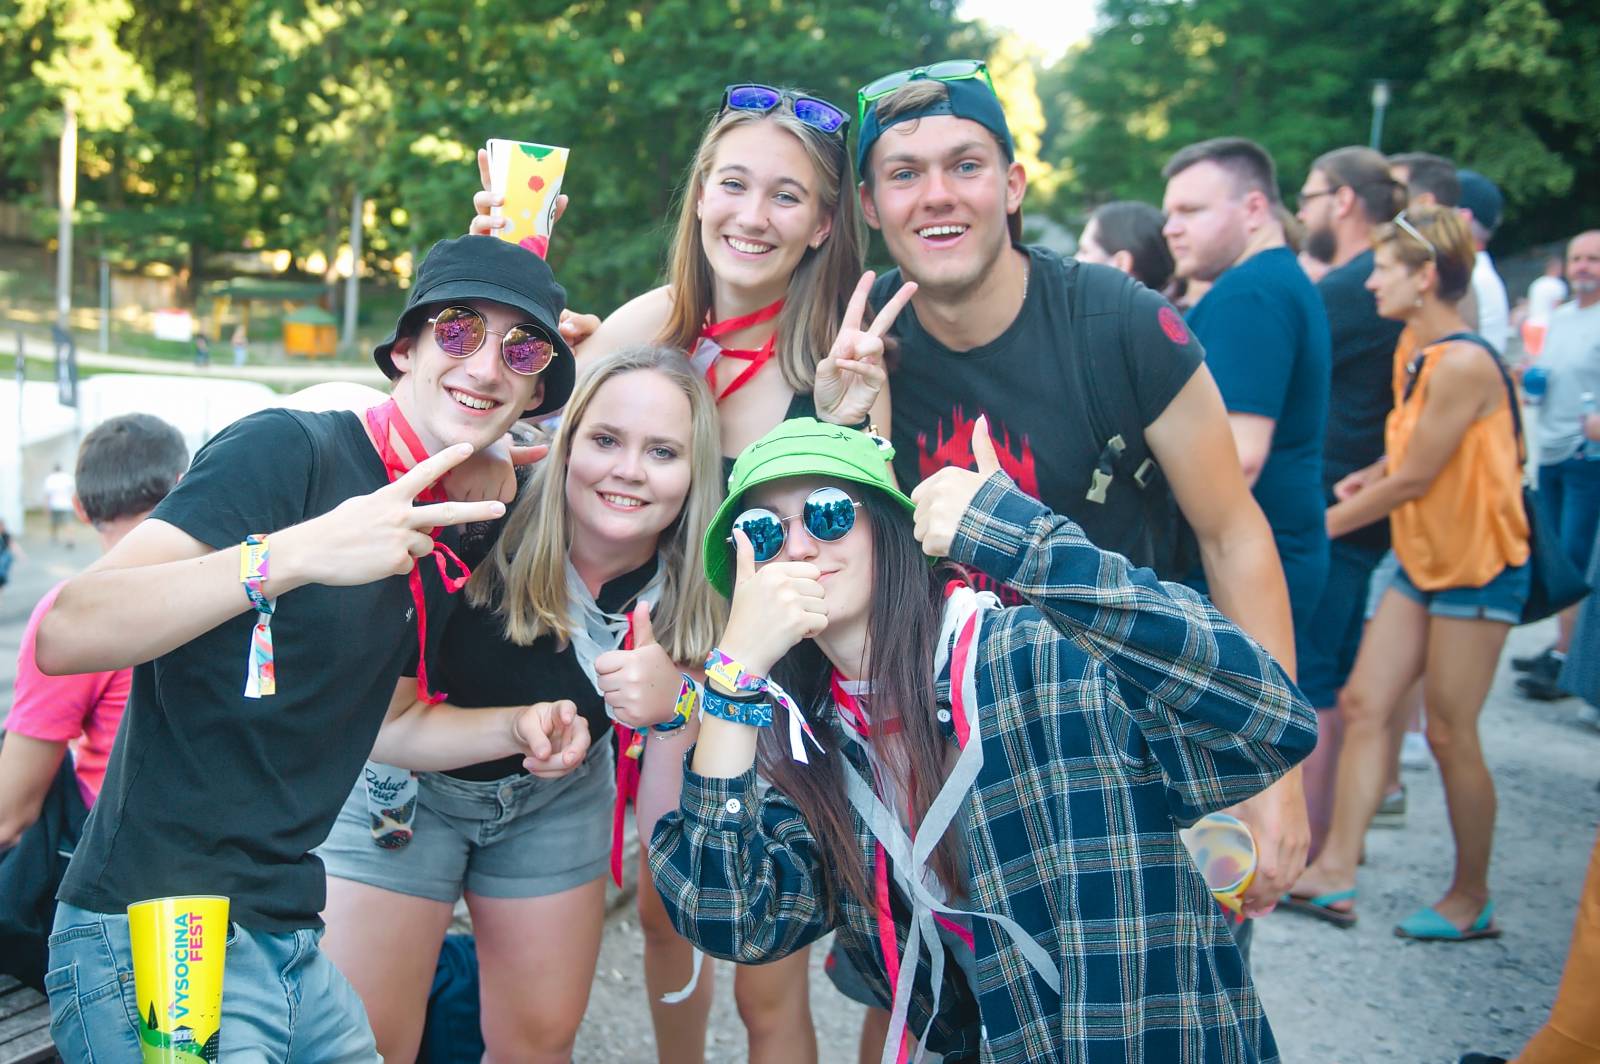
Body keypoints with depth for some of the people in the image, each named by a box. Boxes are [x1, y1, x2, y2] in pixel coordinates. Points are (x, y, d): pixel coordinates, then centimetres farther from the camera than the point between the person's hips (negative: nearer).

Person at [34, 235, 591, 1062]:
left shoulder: (444, 535, 12)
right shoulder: (287, 451, -13)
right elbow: (64, 637, -24)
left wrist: (516, 730, 7)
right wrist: (297, 553, -33)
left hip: (286, 945, 8)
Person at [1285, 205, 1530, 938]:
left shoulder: (1464, 363, -22)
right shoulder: (1413, 353, 7)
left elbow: (1415, 477, -18)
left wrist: (1326, 525, -8)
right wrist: (1376, 473, -4)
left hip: (1478, 567, -9)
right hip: (1421, 560, 9)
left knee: (1450, 733, 0)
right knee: (1363, 703, 3)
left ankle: (1472, 898, 17)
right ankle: (1335, 875, 8)